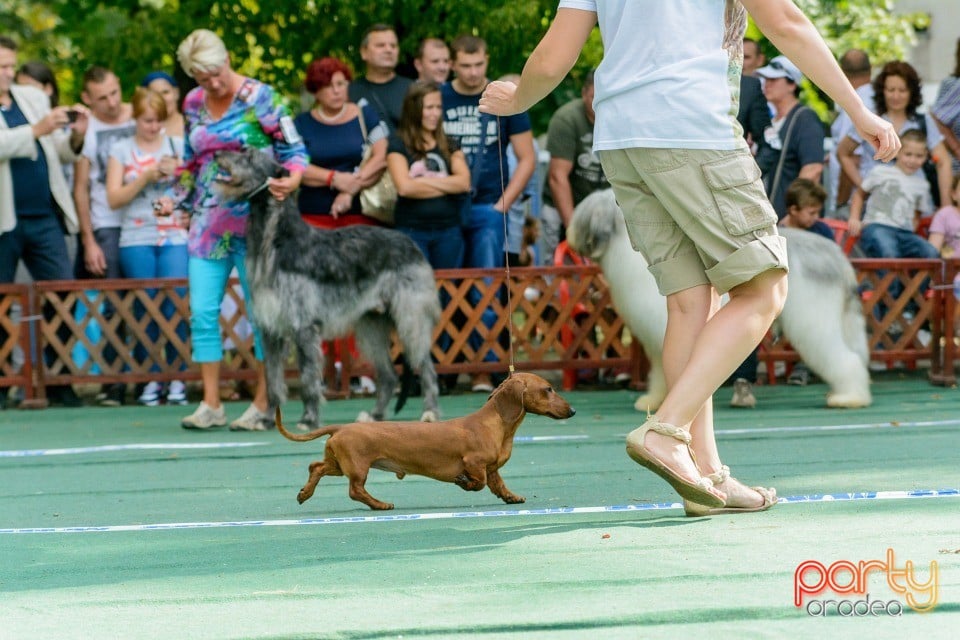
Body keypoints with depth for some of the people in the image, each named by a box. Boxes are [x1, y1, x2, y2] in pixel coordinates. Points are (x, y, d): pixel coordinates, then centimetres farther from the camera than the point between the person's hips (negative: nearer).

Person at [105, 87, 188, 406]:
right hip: (136, 239, 0)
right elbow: (114, 198, 3)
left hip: (175, 238, 0)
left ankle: (177, 379, -4)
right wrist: (146, 177, -8)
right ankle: (151, 379, 4)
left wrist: (179, 172, -8)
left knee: (175, 306, -9)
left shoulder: (177, 146, 12)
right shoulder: (121, 151, 10)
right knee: (145, 308, -3)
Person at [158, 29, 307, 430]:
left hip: (253, 221, -5)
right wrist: (174, 198, 6)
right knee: (202, 313, 0)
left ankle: (262, 404, 4)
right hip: (208, 223, 5)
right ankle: (211, 405, 4)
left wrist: (292, 179, -28)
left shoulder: (259, 98, -6)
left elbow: (294, 148, -8)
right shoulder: (193, 104, 10)